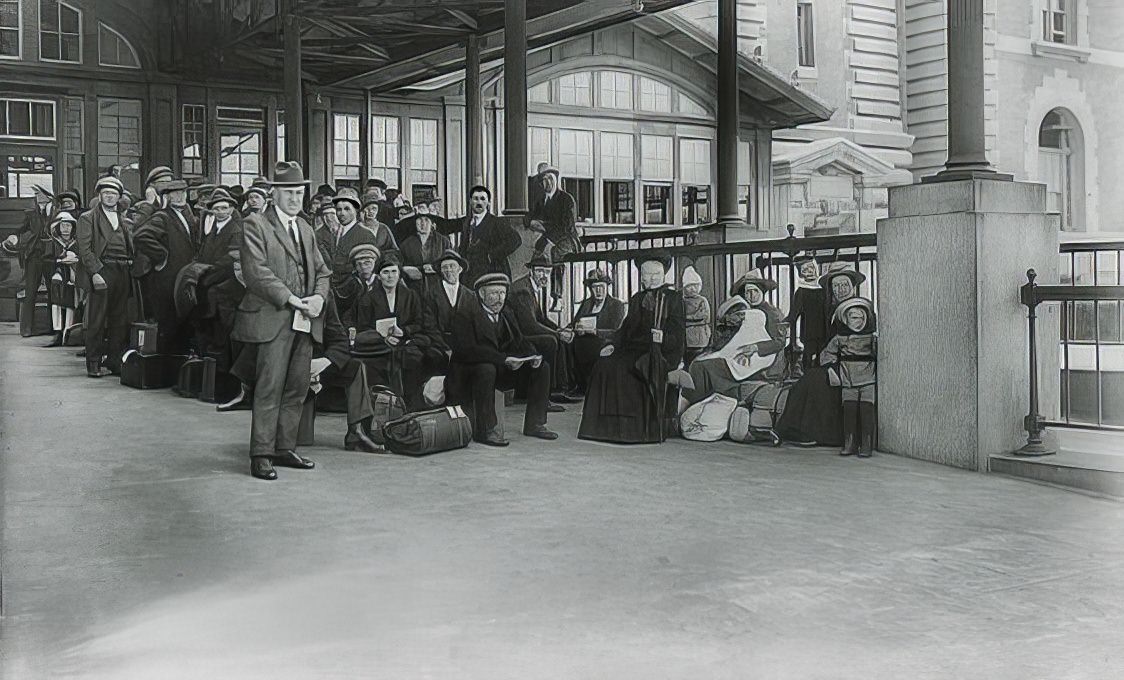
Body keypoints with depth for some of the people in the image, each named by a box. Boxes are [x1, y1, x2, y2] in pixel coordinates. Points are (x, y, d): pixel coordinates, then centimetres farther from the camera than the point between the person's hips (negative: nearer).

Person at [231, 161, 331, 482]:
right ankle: (261, 454, -2)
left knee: (297, 388, 9)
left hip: (304, 322, 7)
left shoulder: (305, 228, 21)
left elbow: (322, 270, 21)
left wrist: (319, 297, 0)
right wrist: (290, 299, -16)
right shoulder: (255, 225, -2)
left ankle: (284, 448, 18)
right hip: (273, 319, -7)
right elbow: (256, 271, -12)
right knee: (269, 388, -8)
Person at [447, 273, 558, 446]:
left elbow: (519, 341, 10)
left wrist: (533, 355, -14)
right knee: (486, 369, -40)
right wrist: (503, 359, -35)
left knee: (542, 367, -3)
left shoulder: (507, 313, 10)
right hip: (468, 370, -7)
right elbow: (467, 350, -27)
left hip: (503, 367, 8)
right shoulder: (465, 315, -15)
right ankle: (485, 430, -28)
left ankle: (534, 424, 1)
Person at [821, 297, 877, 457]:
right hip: (848, 383, 2)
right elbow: (826, 354, 15)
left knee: (867, 412, -6)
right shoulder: (839, 339, 6)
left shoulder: (873, 338, 1)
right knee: (849, 411, 1)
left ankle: (866, 446, -2)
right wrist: (831, 368, 4)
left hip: (868, 382, -2)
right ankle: (849, 444, 7)